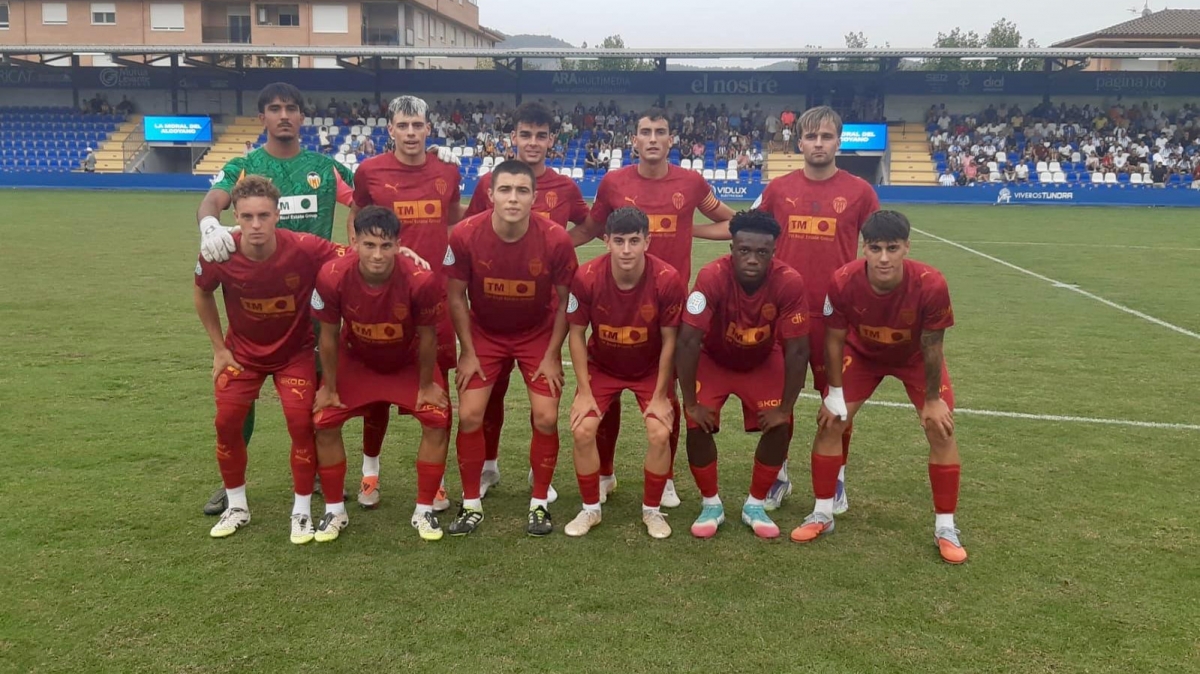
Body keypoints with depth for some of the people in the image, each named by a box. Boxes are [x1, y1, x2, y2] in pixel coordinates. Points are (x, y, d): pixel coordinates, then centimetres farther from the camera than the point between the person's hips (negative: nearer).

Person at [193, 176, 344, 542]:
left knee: (301, 423, -11)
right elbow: (202, 294, 0)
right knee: (227, 422, -1)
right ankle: (236, 506, 22)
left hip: (295, 351, -2)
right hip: (242, 350, 2)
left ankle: (302, 511, 9)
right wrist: (219, 348, 0)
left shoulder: (304, 249, -30)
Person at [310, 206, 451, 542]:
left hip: (410, 362, -1)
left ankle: (424, 511, 4)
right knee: (324, 421, -7)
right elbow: (329, 334, -15)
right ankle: (334, 511, 12)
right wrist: (329, 387, -6)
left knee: (438, 419, -14)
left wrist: (426, 386, -8)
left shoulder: (422, 279, -36)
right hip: (356, 361, 1)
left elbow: (427, 336, -19)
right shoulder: (332, 276, -32)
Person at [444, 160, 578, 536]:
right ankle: (471, 505, 12)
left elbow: (565, 301, -9)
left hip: (538, 335, 0)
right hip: (484, 334, 1)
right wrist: (468, 353, -7)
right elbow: (456, 296, -8)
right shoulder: (465, 235, -23)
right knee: (469, 416, -6)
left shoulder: (555, 240, -23)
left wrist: (552, 356, -8)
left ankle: (539, 504, 13)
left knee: (545, 418, -7)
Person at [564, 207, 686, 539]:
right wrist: (584, 392, -14)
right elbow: (577, 334, -13)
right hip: (601, 366, 1)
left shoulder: (667, 279, -27)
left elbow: (669, 340, -15)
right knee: (582, 431, -13)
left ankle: (652, 510, 10)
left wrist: (660, 395, -12)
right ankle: (590, 509, 10)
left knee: (660, 434, -15)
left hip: (651, 368, 0)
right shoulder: (586, 277, -26)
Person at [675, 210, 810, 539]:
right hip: (713, 359, -1)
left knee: (779, 426, -11)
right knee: (697, 424, -16)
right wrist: (691, 403, -27)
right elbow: (687, 342, -31)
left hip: (763, 361, 1)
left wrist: (784, 408, -19)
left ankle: (755, 506, 11)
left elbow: (797, 350, -23)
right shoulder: (712, 277, -36)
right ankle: (711, 504, 6)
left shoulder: (789, 282, -32)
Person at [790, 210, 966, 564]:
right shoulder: (843, 282, -35)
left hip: (915, 356, -1)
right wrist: (835, 392, -10)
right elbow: (834, 338, -17)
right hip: (862, 354, 1)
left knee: (941, 429, -8)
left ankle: (945, 527, 8)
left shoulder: (931, 285, -37)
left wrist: (933, 399, -11)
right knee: (830, 422, -6)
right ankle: (822, 515, 11)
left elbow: (931, 346, -21)